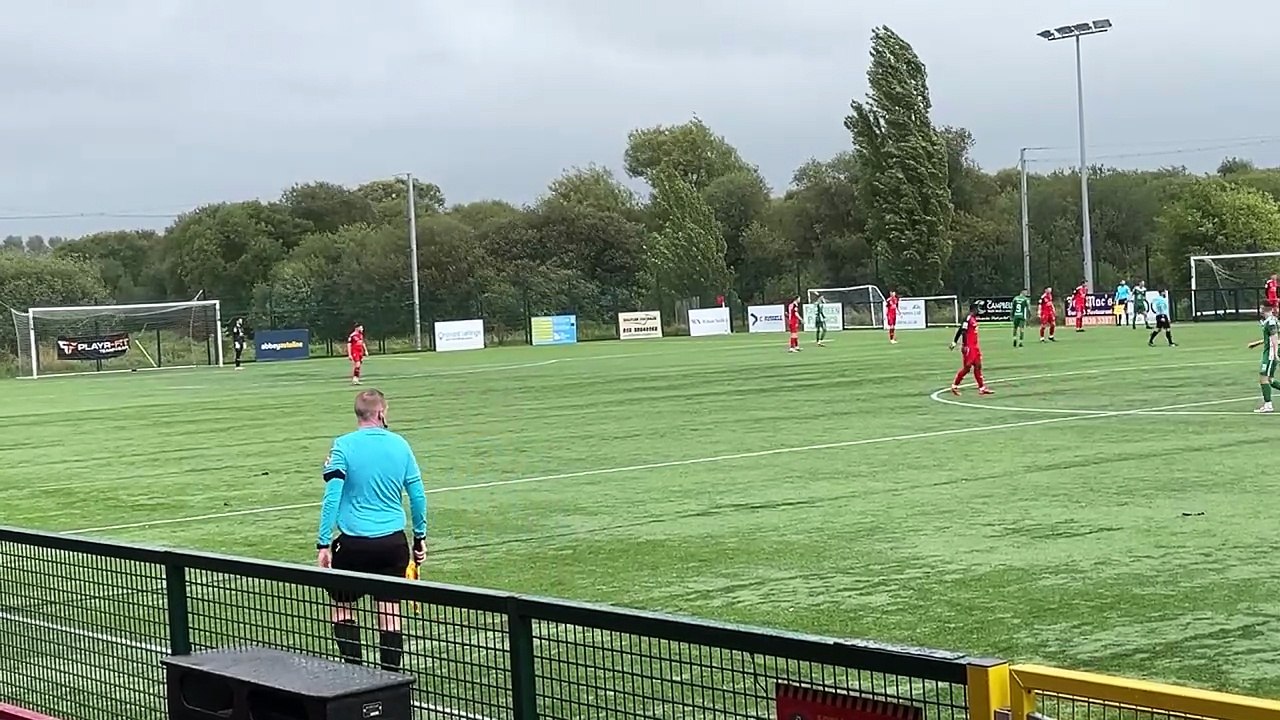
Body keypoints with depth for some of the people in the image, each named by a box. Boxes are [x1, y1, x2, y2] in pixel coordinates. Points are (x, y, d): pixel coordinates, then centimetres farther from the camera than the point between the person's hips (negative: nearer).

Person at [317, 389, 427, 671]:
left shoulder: (344, 446, -6)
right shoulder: (400, 445, 3)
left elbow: (331, 497, -10)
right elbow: (418, 496, 7)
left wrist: (323, 544, -6)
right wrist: (420, 537, 18)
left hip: (353, 542, -2)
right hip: (393, 540, 3)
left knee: (343, 606, 13)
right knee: (390, 610, 7)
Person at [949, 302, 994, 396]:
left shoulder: (974, 319, 12)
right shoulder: (968, 319, -16)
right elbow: (963, 332, -21)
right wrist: (964, 345, -23)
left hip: (975, 347, 9)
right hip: (968, 348, -9)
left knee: (978, 366, 7)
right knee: (967, 367, -4)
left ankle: (982, 388, 9)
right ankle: (954, 386, 9)